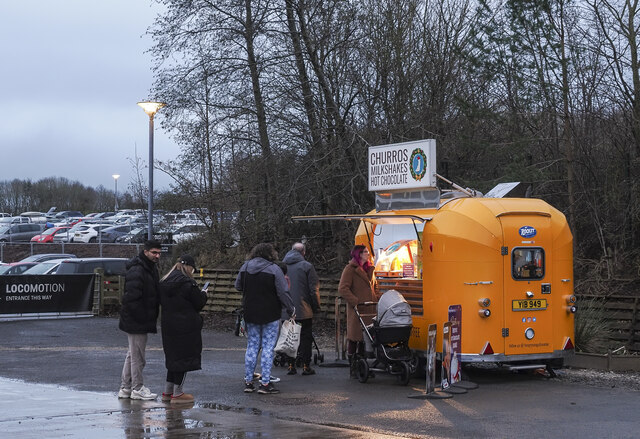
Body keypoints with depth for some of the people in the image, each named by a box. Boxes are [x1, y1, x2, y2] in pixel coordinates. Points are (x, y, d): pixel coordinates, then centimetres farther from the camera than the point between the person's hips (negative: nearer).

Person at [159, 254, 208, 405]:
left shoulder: (164, 282, 8)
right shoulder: (187, 283, -16)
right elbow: (199, 303, -11)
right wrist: (203, 294, 11)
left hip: (168, 325, 8)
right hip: (185, 327, -8)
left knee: (173, 356, 17)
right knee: (183, 357, 1)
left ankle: (167, 391, 21)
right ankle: (177, 393, 4)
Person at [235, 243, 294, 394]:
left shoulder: (245, 267, 4)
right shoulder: (274, 269, -11)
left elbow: (238, 286, 16)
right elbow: (283, 293, -10)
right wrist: (290, 310, -1)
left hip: (250, 314, 5)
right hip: (270, 315, -5)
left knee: (252, 346, 11)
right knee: (268, 347, -1)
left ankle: (248, 381, 13)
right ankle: (265, 383, -3)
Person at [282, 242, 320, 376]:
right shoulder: (307, 266, -7)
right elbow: (314, 289, -9)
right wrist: (316, 307, 2)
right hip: (304, 310, -4)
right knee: (305, 338, 4)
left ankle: (291, 366, 9)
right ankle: (306, 366, 3)